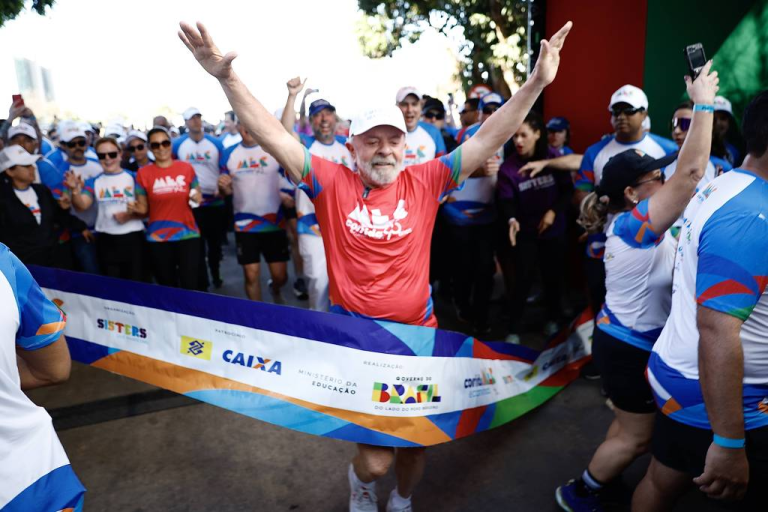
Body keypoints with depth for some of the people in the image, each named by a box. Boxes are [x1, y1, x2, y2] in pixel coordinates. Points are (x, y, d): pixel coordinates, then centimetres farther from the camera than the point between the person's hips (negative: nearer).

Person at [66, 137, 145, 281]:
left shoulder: (133, 177, 1)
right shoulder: (94, 181, 6)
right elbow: (81, 206, -8)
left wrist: (130, 215, -18)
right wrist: (75, 190, -27)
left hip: (133, 238, -2)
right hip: (106, 240, 2)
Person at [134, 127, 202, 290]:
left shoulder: (186, 168, 3)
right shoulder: (143, 173, 1)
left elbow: (197, 197, 15)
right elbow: (143, 208, 5)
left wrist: (197, 198, -8)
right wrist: (135, 209, -17)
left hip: (188, 235, 0)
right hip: (158, 238, 0)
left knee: (191, 286, -5)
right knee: (167, 287, 9)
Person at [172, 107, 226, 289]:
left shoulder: (215, 143, 2)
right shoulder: (177, 144, -1)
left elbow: (224, 169, 5)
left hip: (215, 201, 1)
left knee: (216, 241, 14)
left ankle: (216, 274, 36)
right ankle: (202, 283, 13)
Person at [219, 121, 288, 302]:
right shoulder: (229, 153, 5)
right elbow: (227, 191, 10)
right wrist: (223, 187, -12)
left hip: (274, 223, -1)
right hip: (244, 225, 2)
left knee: (280, 276, 5)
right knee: (251, 275, 6)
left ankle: (274, 289, 40)